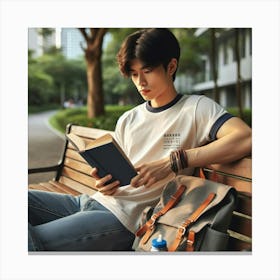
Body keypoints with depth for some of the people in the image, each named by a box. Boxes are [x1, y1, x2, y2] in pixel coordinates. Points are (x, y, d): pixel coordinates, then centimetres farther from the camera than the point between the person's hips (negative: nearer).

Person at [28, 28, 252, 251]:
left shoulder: (196, 108, -2)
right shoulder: (127, 120, 16)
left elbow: (245, 139, -19)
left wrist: (172, 162, -24)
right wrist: (105, 184, -5)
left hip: (125, 219, -6)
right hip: (96, 201, 7)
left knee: (31, 241, -23)